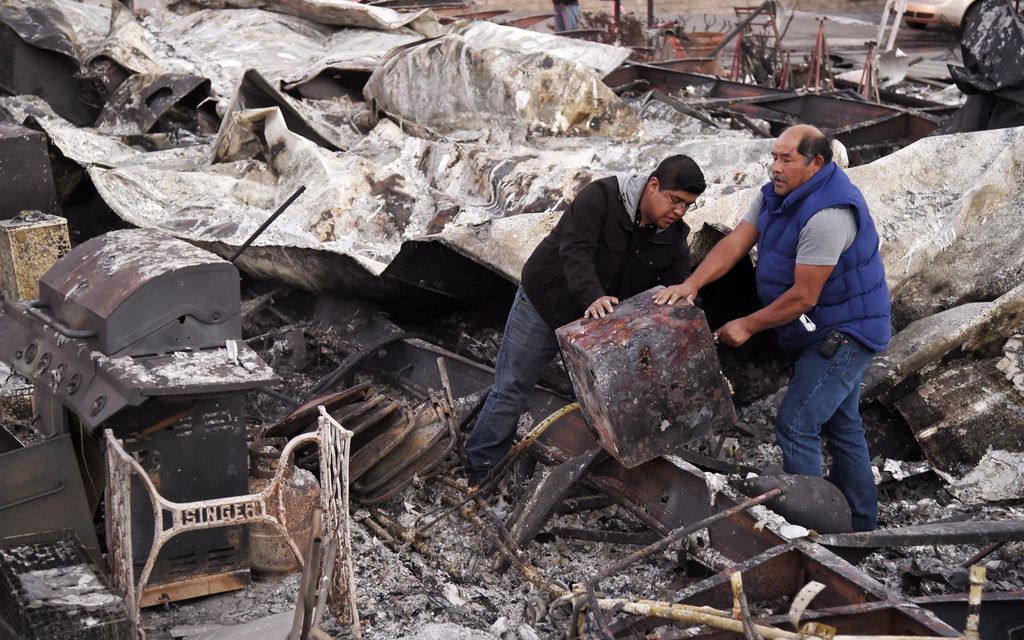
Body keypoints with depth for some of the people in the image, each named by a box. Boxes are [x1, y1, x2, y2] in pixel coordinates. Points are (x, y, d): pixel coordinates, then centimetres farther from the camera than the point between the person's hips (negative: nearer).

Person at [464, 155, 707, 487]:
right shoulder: (600, 197, -24)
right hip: (544, 304, -5)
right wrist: (593, 297, -51)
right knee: (512, 388, 1)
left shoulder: (674, 239, -6)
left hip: (599, 321, 5)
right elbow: (575, 251, -34)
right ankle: (480, 471, 12)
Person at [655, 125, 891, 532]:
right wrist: (692, 284, -19)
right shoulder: (775, 195, 2)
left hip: (846, 333, -11)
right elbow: (735, 242, -5)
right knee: (840, 423, 20)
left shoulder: (827, 214, -29)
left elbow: (803, 296, -27)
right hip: (834, 331, 11)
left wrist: (748, 326, -17)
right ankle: (859, 519, 34)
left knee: (796, 425, -11)